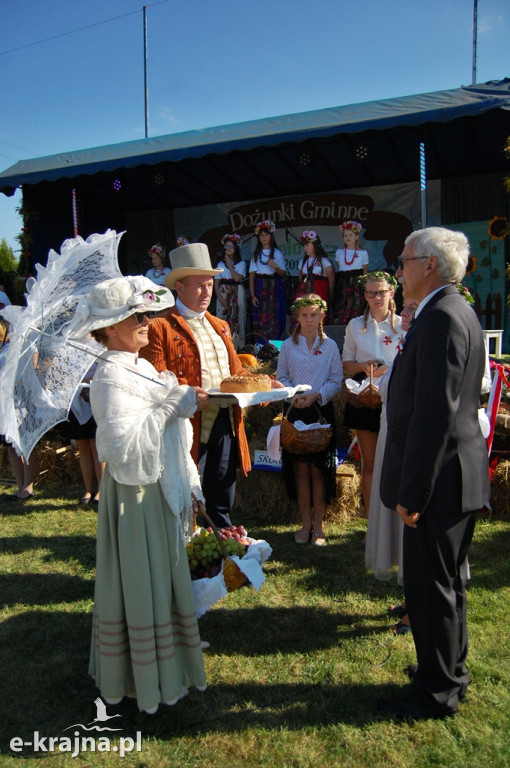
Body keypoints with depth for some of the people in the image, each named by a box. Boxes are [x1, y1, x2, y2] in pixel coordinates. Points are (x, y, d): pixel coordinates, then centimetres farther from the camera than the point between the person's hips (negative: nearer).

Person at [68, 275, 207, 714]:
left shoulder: (142, 368, 11)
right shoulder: (111, 377, -18)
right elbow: (124, 446, -29)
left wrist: (190, 486, 15)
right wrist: (175, 407, -26)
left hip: (163, 490, 9)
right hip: (135, 494, -9)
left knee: (164, 577, 20)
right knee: (140, 583, 5)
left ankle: (167, 666, 40)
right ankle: (144, 679, 26)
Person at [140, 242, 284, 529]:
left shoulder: (220, 326, 19)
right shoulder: (161, 328, -6)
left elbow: (236, 370, 21)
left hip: (226, 426, 7)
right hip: (189, 428, -6)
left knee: (222, 505, 18)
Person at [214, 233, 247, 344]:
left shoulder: (241, 263, 4)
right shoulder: (220, 264, 11)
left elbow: (237, 278, -14)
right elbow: (216, 284, 5)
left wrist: (229, 264, -6)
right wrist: (221, 299, -8)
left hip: (237, 294, -2)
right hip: (223, 294, 2)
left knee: (236, 319, -4)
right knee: (223, 319, 0)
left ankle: (238, 345, 0)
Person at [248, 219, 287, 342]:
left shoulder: (277, 253, 8)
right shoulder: (256, 254, 11)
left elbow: (283, 274, 5)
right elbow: (252, 276, 6)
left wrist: (275, 266, -16)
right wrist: (252, 295, -4)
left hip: (274, 289, -1)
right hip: (259, 289, 1)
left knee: (274, 320, -6)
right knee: (259, 321, -3)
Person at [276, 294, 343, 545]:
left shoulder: (330, 345, 4)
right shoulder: (288, 346, 7)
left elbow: (336, 381, 2)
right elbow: (281, 378, 7)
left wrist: (316, 395, -14)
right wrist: (293, 395, -12)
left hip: (322, 410, -1)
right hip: (296, 412, 1)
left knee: (319, 469, 1)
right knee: (300, 468, 4)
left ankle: (318, 524, 13)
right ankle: (305, 522, 16)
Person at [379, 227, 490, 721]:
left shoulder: (441, 317, -20)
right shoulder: (456, 312, 12)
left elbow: (435, 413, -26)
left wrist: (412, 492, -21)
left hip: (440, 478, -10)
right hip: (457, 476, 10)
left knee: (431, 587, 5)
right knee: (447, 581, 23)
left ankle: (438, 693, 24)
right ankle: (450, 668, 41)